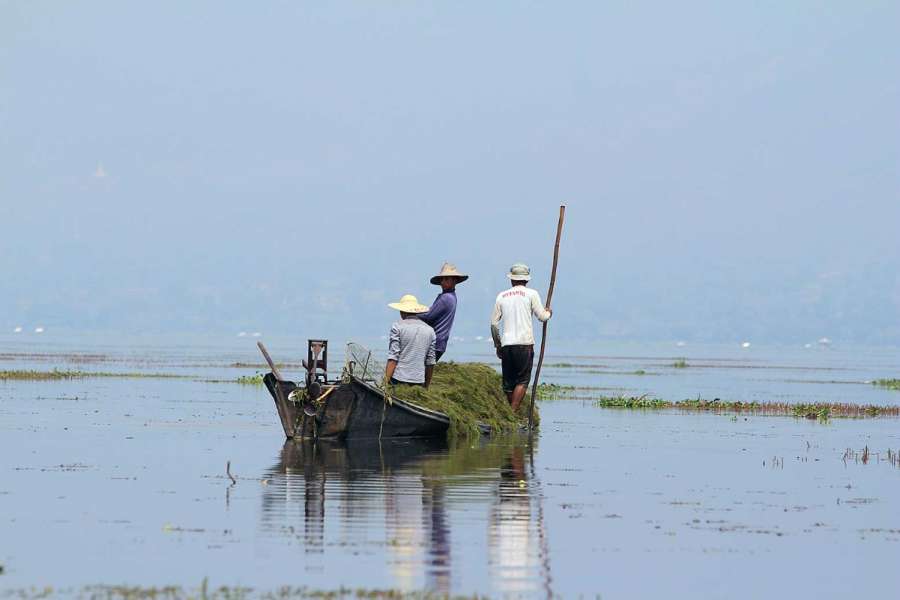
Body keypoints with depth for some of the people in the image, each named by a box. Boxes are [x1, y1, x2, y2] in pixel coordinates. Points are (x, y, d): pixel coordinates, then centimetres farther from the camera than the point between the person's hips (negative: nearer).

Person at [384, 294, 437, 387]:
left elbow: (393, 358, -8)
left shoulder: (398, 327, -1)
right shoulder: (430, 330, 12)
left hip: (399, 380, -4)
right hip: (419, 381, 4)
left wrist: (386, 380, -9)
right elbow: (430, 362, 14)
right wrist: (426, 386, 22)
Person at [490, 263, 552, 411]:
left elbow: (494, 323, 12)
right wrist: (548, 312, 24)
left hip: (506, 344, 4)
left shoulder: (502, 296, 11)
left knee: (508, 382, 9)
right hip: (525, 343, -4)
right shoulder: (531, 294, 1)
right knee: (522, 381, -4)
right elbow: (542, 317, 1)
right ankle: (513, 412, -17)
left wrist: (497, 344, 22)